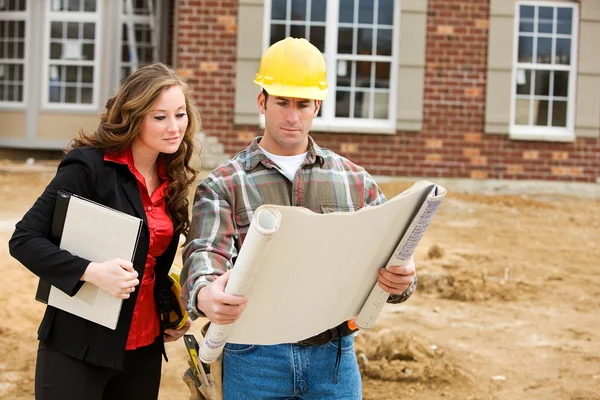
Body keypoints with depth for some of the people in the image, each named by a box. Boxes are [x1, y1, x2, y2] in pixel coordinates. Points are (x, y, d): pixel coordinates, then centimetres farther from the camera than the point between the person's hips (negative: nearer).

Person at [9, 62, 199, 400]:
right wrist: (92, 272, -26)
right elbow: (24, 239, -16)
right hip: (78, 348, -6)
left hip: (144, 349, 6)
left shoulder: (170, 179, 7)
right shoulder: (89, 166, -13)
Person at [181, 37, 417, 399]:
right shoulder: (222, 185, 1)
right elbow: (206, 253, -14)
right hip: (254, 356, -2)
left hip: (334, 356, 2)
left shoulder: (355, 180, 9)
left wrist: (400, 280, -19)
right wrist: (205, 295, -38)